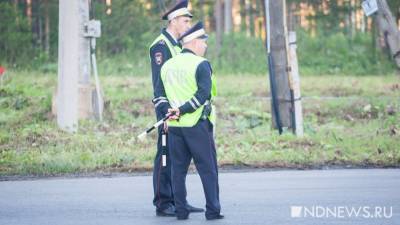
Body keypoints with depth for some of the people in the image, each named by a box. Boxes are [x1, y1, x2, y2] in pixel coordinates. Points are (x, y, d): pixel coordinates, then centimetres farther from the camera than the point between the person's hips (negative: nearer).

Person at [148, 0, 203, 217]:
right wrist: (167, 109, -24)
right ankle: (163, 204, -4)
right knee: (165, 157, -6)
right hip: (168, 108, -9)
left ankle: (177, 201, 15)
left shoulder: (177, 45, 18)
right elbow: (160, 80, -17)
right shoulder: (160, 45, -10)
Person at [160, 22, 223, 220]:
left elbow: (161, 94, 16)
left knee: (178, 169, 9)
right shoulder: (201, 64, -8)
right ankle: (212, 210, 1)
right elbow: (203, 94, -18)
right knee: (208, 169, 1)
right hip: (197, 124, -6)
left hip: (174, 126, 6)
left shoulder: (167, 66, 12)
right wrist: (182, 110, -15)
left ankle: (180, 210, 8)